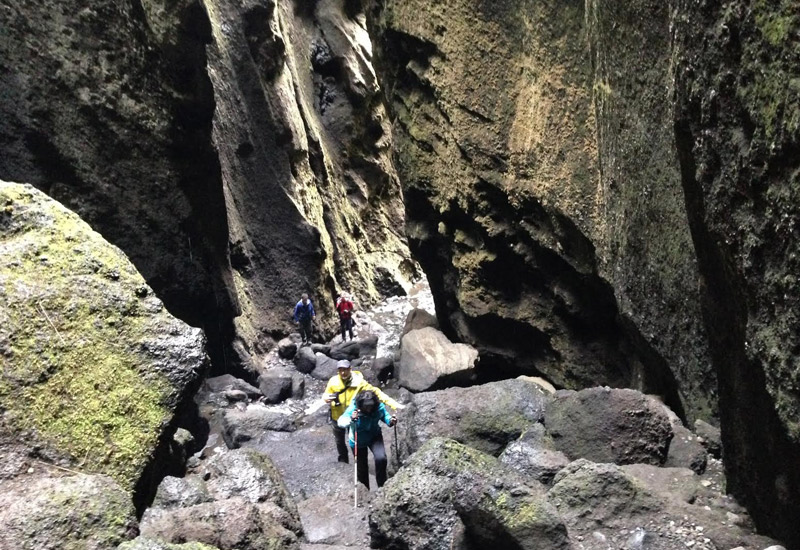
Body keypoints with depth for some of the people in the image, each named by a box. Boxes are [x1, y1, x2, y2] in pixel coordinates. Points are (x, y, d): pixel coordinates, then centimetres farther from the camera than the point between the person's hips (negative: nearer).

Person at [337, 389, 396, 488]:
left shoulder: (379, 407, -25)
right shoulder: (353, 409, -34)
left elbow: (385, 415, -5)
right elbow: (341, 422, -43)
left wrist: (391, 421, -28)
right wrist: (351, 419, -65)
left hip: (374, 437, 1)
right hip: (358, 441, -1)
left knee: (381, 458, -25)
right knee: (361, 467, 15)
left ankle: (382, 486, -2)